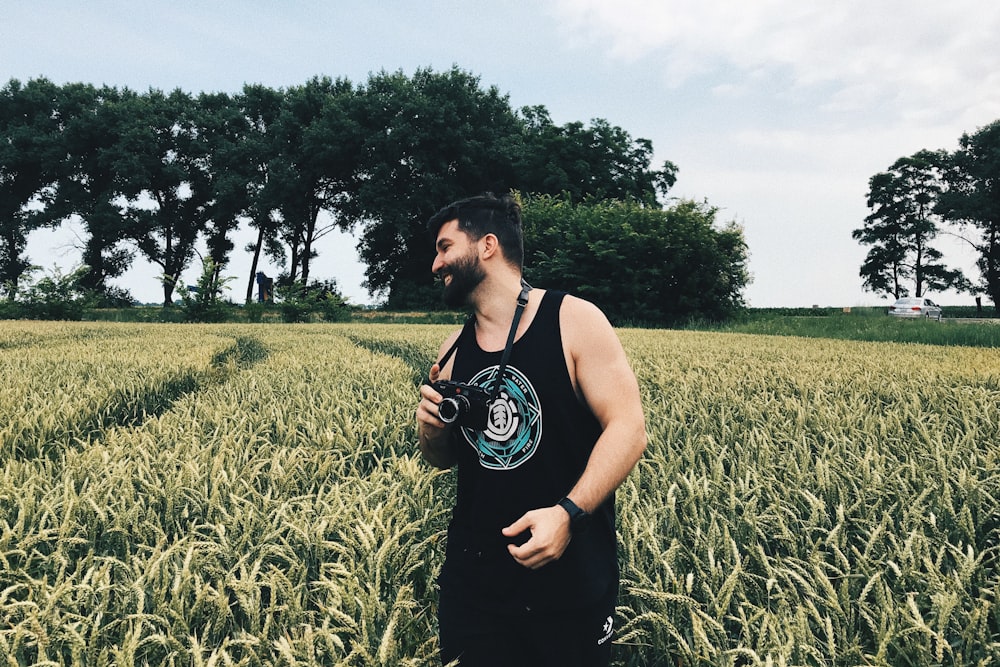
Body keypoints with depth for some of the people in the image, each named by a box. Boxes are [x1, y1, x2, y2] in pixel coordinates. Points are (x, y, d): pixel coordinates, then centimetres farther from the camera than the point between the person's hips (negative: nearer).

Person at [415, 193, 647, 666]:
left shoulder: (574, 321, -9)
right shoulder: (453, 351, 5)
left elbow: (629, 428, -13)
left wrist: (568, 512, -25)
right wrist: (431, 428, -8)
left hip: (570, 579, -4)